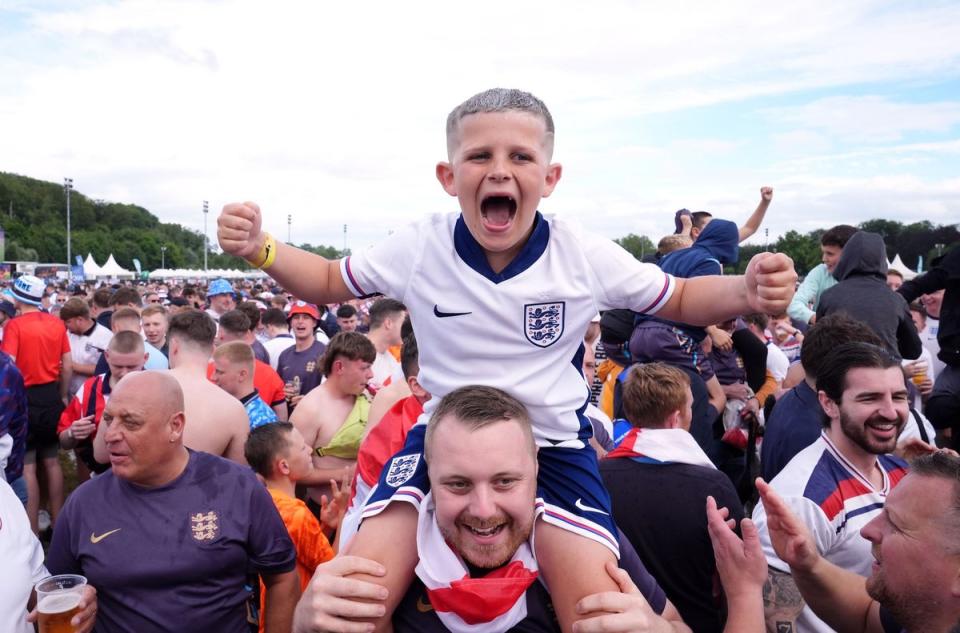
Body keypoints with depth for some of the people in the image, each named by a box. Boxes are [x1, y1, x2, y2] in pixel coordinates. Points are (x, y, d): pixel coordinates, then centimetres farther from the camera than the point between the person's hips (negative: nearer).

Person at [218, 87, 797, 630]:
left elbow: (680, 300, 1)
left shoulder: (586, 257, -13)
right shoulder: (419, 249, -10)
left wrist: (748, 292, -21)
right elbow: (329, 283, 5)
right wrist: (260, 249, -13)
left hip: (551, 444, 0)